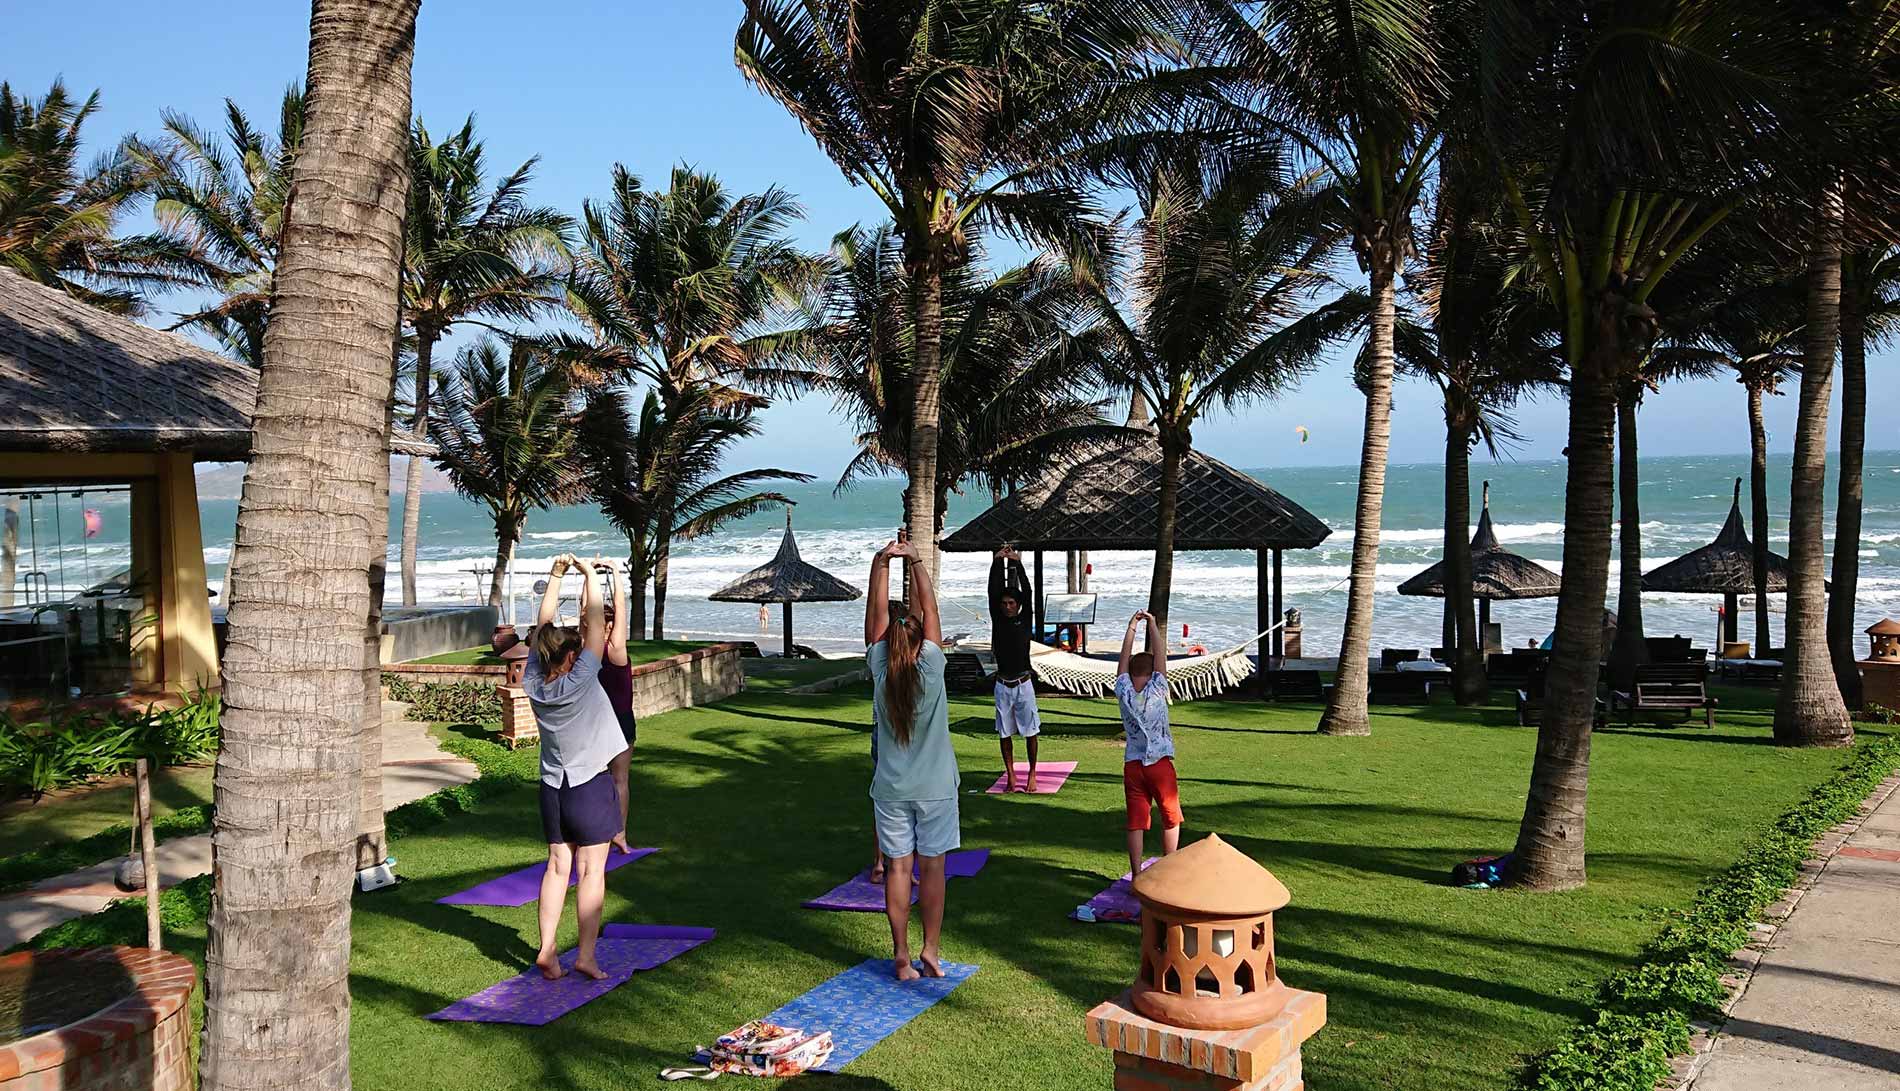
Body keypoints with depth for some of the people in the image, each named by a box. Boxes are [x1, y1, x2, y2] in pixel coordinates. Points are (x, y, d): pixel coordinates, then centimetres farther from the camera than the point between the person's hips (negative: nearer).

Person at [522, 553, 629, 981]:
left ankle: (547, 950, 5)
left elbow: (543, 624, 5)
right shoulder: (580, 681, -17)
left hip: (553, 786, 5)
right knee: (590, 870, 0)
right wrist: (588, 573, -1)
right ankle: (586, 955, 0)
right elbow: (595, 619, -12)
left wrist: (556, 574, 11)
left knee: (557, 866, 9)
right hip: (590, 785, -5)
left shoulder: (533, 683, -3)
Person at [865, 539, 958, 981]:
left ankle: (901, 956, 9)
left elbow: (877, 612, -7)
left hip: (891, 788, 2)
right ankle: (931, 950, 11)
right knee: (931, 866, 7)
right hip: (934, 787, -1)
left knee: (898, 867, 5)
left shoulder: (880, 675, -9)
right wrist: (914, 562, -7)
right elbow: (929, 609, -9)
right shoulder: (930, 671, -14)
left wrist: (881, 563, -9)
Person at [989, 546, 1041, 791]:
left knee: (1030, 732, 2)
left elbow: (1027, 592, -8)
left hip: (1023, 684, -2)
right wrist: (997, 562, -7)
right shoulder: (998, 620, 4)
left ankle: (1032, 775, 11)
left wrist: (1018, 563, -10)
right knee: (1005, 733, 7)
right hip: (1003, 685, 2)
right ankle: (1010, 776, 15)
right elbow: (993, 592, -3)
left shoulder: (1025, 620, 0)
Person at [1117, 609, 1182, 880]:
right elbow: (1160, 654, -4)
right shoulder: (1156, 691, -10)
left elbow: (1125, 657, 5)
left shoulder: (1123, 692, -4)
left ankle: (1137, 876, 4)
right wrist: (1152, 624, 3)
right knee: (1170, 819, 14)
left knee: (1136, 822, 5)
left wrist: (1132, 627, 9)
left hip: (1132, 765, 3)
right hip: (1160, 764, -2)